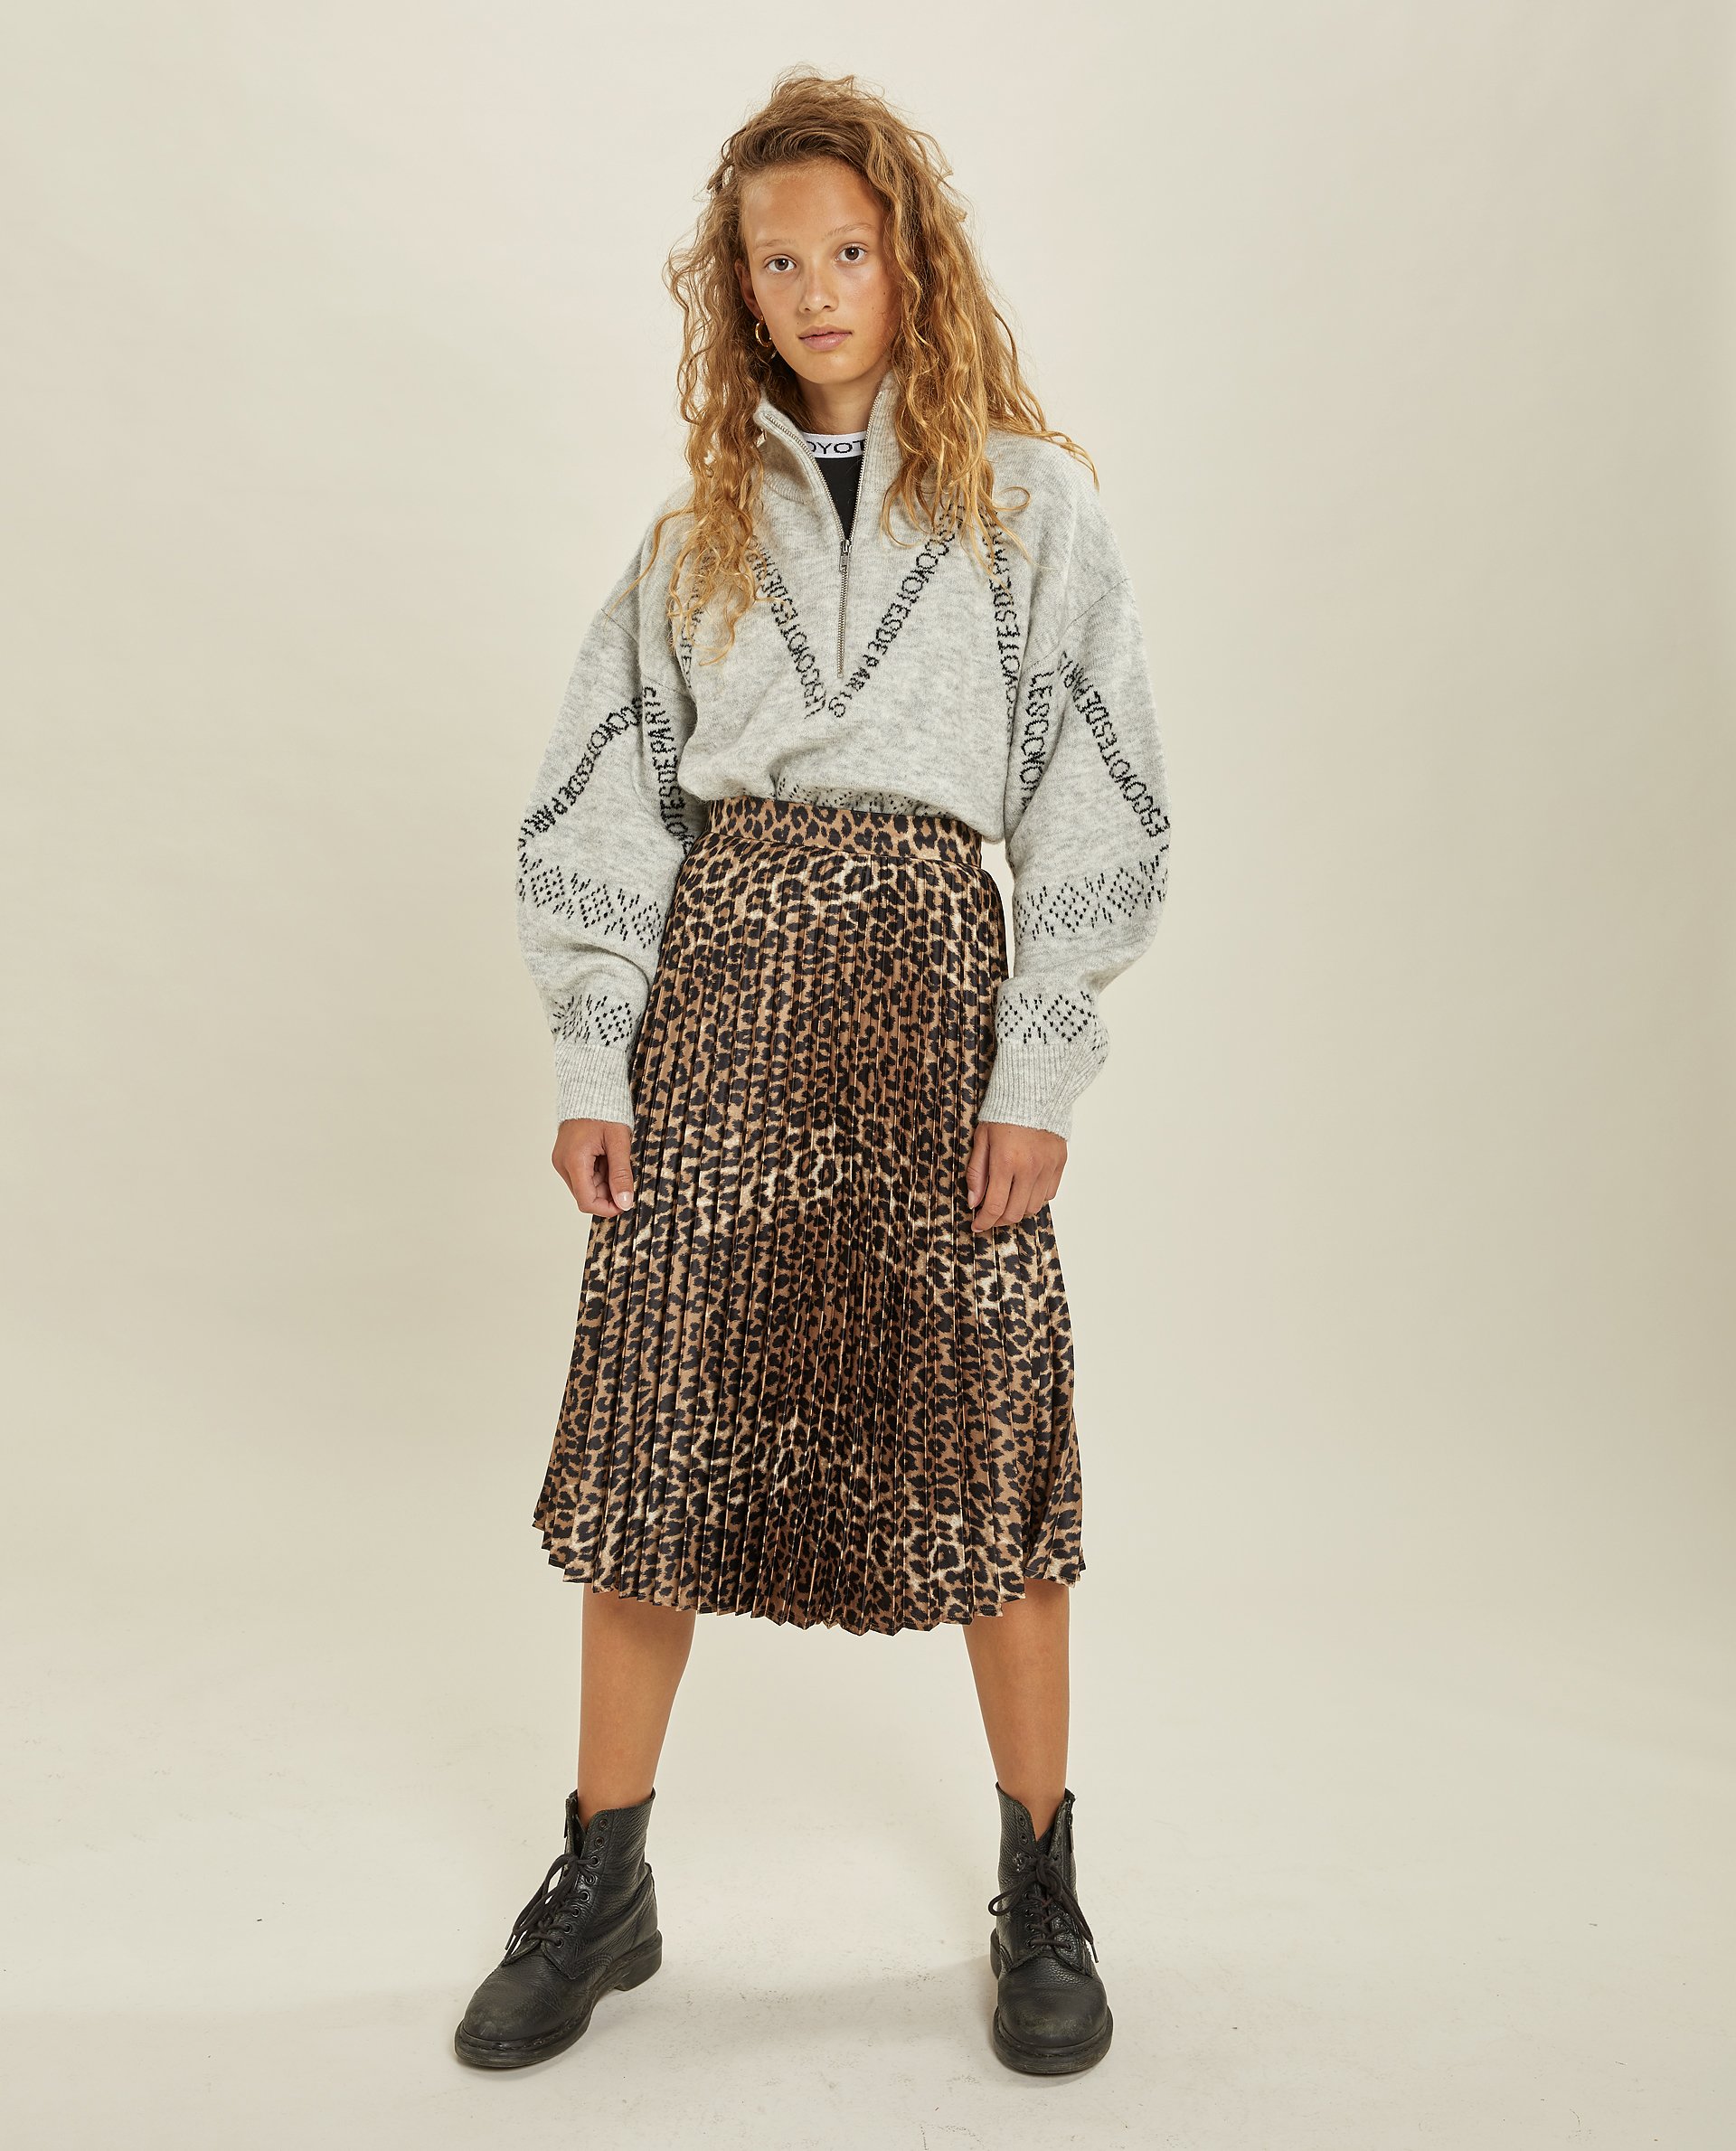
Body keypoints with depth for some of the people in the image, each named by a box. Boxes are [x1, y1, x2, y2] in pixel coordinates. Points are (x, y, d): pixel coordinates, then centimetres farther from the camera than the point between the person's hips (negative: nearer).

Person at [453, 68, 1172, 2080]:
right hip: (713, 988, 3)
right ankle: (601, 1885, 20)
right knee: (656, 1420, 3)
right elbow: (600, 802, 10)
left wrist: (1038, 1076, -8)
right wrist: (590, 1060, 0)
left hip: (931, 976, -2)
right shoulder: (701, 521, 15)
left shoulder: (1028, 498, 7)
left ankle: (1040, 1891, 20)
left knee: (980, 1437, 1)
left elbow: (1093, 801, 0)